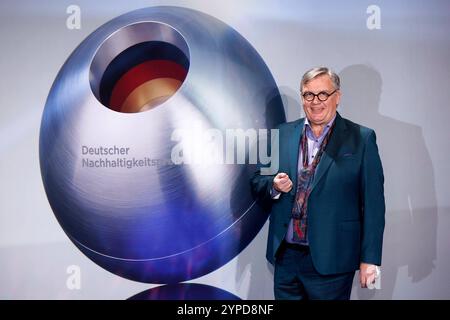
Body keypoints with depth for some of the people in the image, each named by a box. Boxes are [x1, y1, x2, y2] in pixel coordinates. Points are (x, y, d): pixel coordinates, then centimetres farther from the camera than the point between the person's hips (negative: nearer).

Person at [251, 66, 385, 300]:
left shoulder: (361, 139, -3)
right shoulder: (283, 134, 6)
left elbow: (373, 204, -5)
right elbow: (257, 182, 12)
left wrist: (369, 259, -7)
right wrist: (274, 187, -11)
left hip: (332, 260, -3)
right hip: (285, 255, 3)